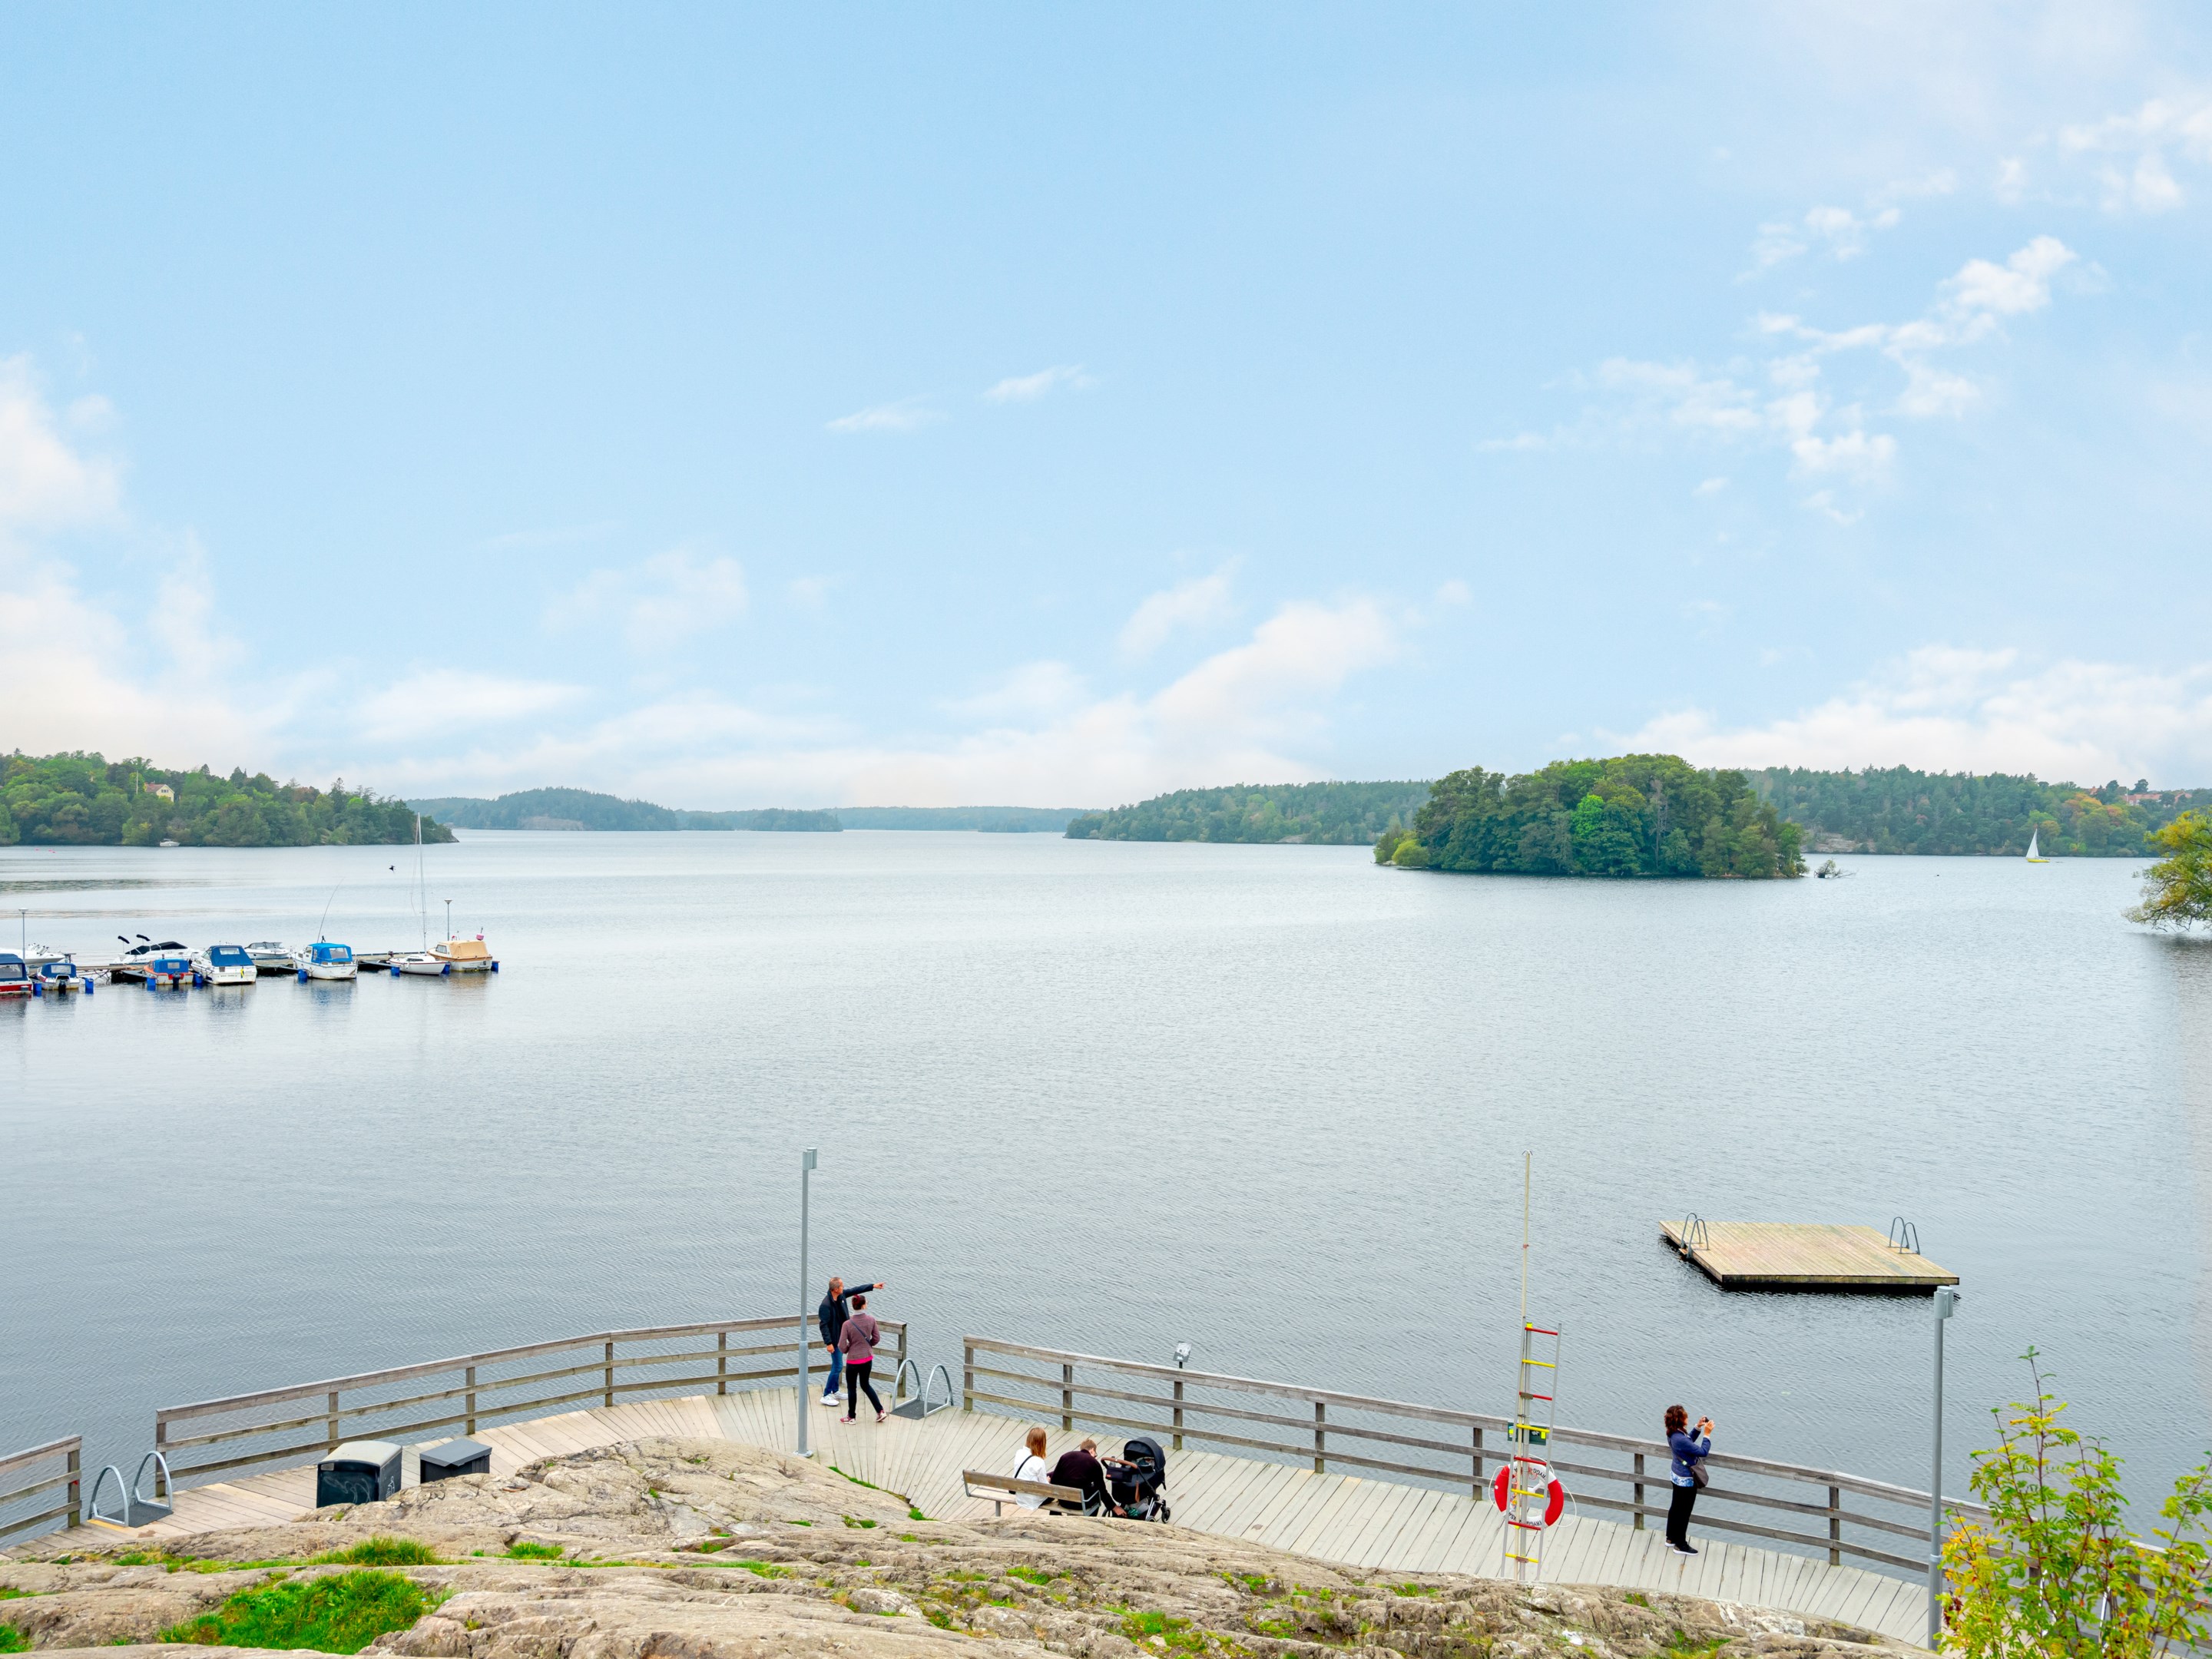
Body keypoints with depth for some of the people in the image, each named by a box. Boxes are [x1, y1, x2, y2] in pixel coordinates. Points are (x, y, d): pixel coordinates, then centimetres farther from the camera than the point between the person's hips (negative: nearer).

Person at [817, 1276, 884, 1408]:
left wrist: (873, 1286, 14)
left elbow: (856, 1290, 11)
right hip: (834, 1339, -9)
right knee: (838, 1366, -7)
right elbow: (823, 1325, -24)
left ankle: (834, 1391, 30)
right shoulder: (826, 1305, -27)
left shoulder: (841, 1295, -3)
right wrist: (828, 1343, -24)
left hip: (841, 1336, 9)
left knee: (837, 1365, 18)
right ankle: (826, 1396, 1)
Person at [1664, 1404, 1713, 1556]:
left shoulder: (1674, 1433, -6)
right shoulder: (1680, 1439, -35)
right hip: (1686, 1480, -9)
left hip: (1677, 1475, 9)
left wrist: (1698, 1428, 4)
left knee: (1676, 1507, 23)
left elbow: (1689, 1441, 14)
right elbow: (1703, 1452, -27)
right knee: (1684, 1511, 8)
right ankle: (1680, 1545, 23)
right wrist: (1707, 1434, -20)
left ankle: (1671, 1538, 38)